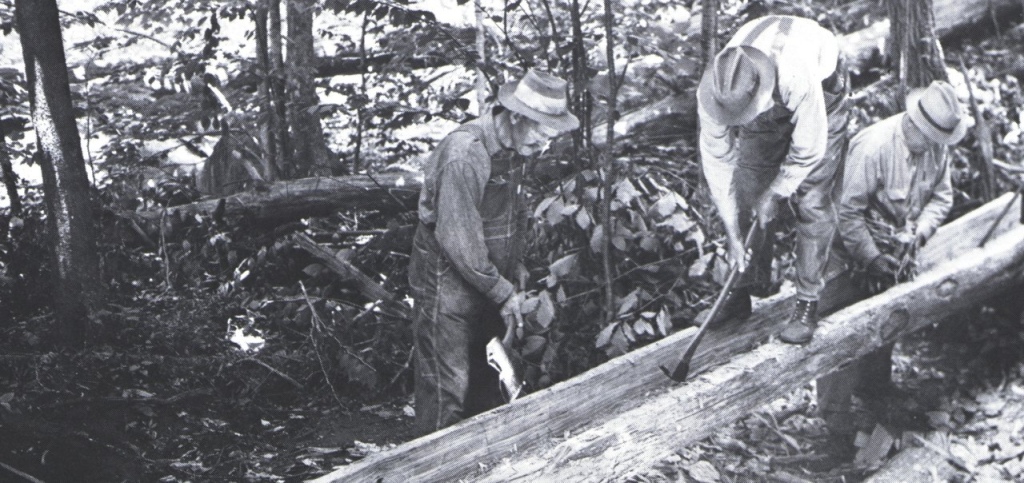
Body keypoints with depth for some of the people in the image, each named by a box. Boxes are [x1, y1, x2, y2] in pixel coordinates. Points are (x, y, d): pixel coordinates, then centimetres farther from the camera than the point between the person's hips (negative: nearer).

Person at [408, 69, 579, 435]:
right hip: (448, 284, -9)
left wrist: (509, 284, 10)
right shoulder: (464, 153, -26)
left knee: (487, 381, 17)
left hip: (487, 283, 9)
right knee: (446, 390, -2)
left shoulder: (511, 148, 3)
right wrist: (502, 292, -17)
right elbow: (457, 239, -25)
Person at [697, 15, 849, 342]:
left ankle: (808, 304, -4)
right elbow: (716, 161, -22)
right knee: (747, 195, -1)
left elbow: (808, 150, -29)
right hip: (768, 114, 4)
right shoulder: (712, 91, -33)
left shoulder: (799, 79, -46)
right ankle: (746, 290, 12)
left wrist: (775, 193, -16)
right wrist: (732, 234, -21)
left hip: (823, 89, -4)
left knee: (811, 199, -11)